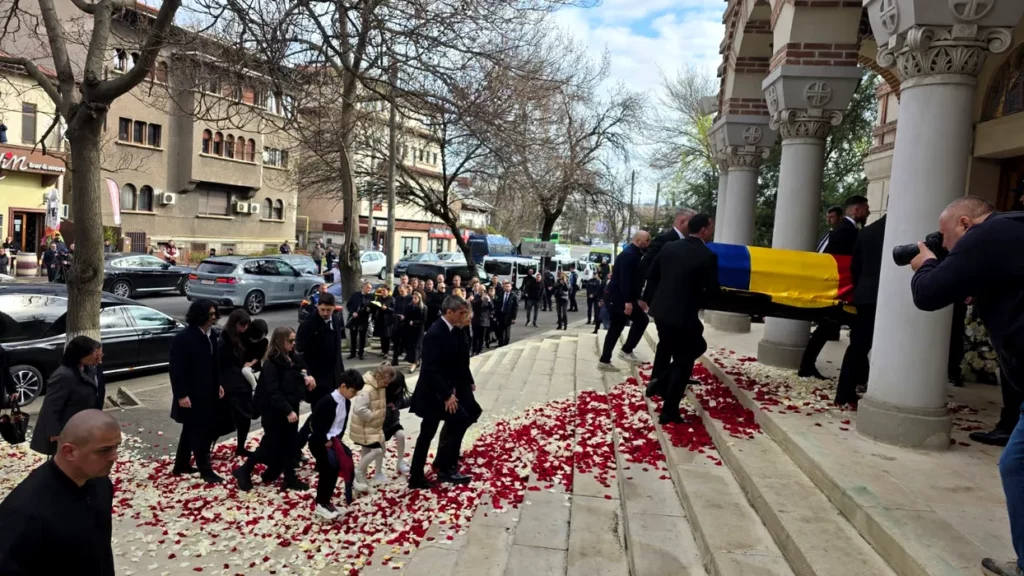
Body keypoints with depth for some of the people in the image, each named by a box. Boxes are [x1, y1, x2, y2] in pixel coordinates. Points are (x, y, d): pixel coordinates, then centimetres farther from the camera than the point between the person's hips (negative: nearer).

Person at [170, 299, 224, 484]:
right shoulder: (183, 338, -19)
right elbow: (176, 369, -19)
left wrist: (218, 384, 12)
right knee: (199, 432, -1)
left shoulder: (210, 335, 5)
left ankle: (181, 465, 31)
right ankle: (205, 470, 8)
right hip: (191, 395, -8)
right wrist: (181, 394, -21)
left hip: (206, 393, 8)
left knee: (191, 430, 18)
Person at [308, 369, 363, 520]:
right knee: (329, 469, -11)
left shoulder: (347, 403, 3)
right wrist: (326, 442, -18)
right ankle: (321, 504, 6)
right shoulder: (327, 402, -23)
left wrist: (337, 440, -2)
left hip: (333, 440, 8)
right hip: (318, 441, -8)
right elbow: (316, 426, -22)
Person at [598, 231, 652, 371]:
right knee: (641, 319, -6)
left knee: (616, 328, 12)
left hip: (616, 297, 10)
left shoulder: (633, 254, 17)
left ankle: (604, 360, 15)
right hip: (618, 297, -10)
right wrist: (628, 301, -29)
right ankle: (626, 350, 1)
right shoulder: (629, 254, -15)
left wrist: (638, 299, 21)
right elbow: (625, 279, -25)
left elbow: (634, 278, 22)